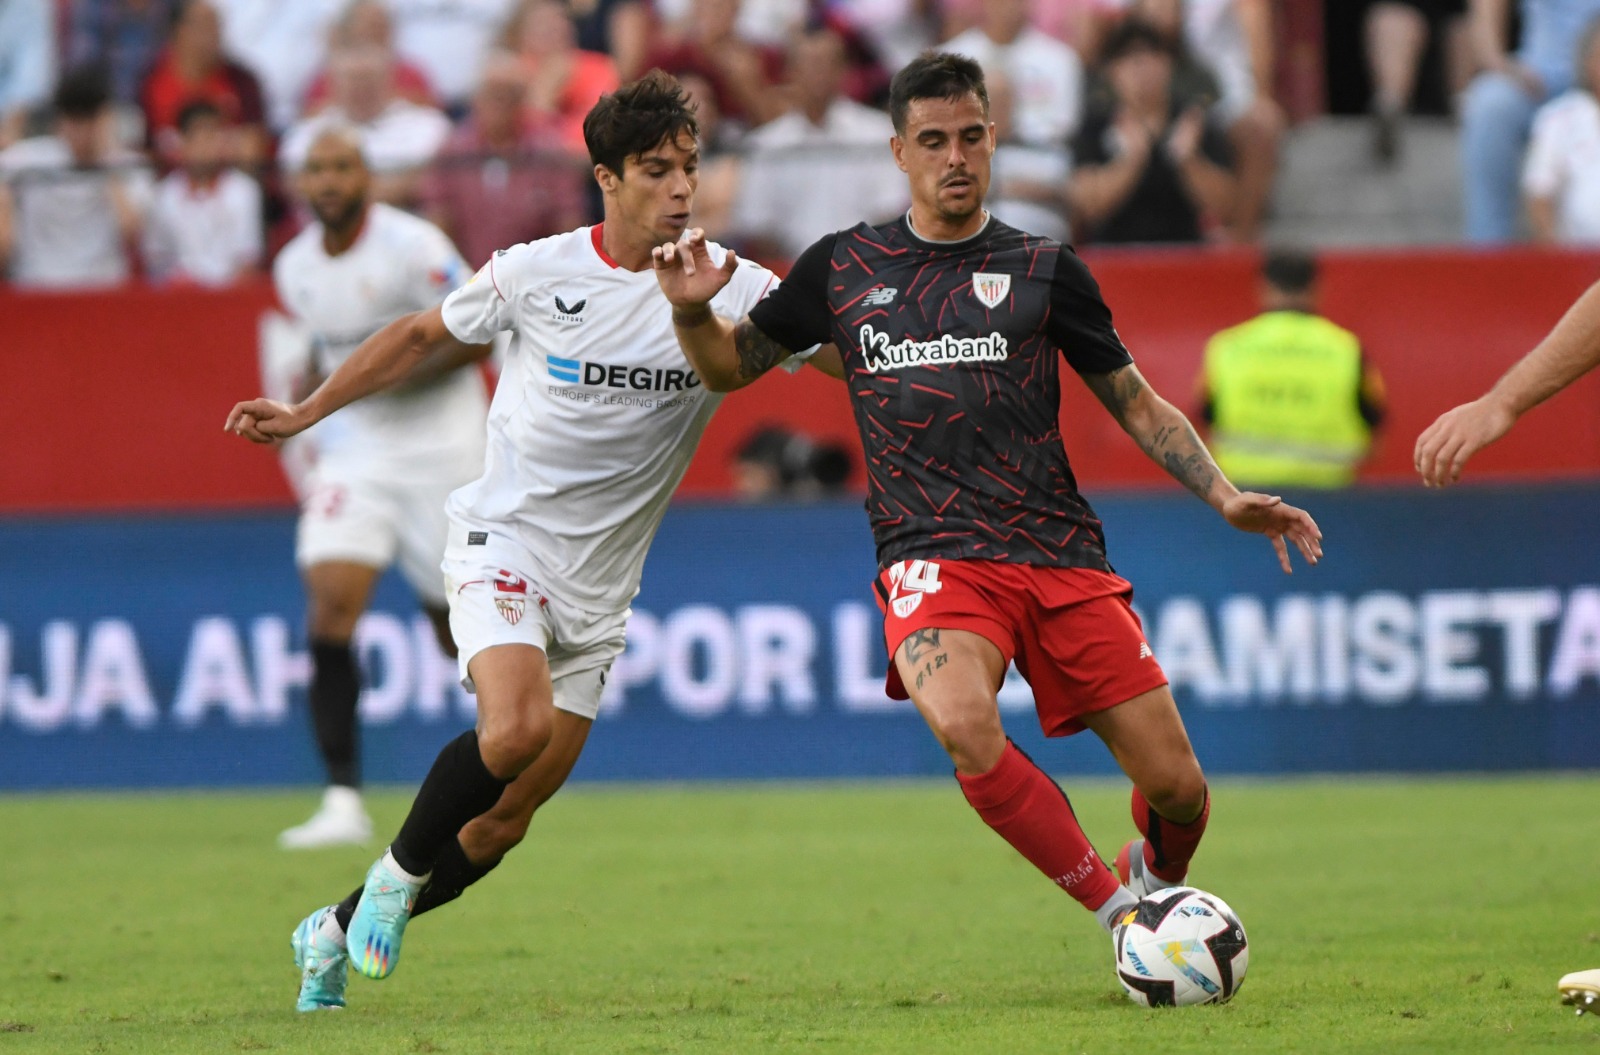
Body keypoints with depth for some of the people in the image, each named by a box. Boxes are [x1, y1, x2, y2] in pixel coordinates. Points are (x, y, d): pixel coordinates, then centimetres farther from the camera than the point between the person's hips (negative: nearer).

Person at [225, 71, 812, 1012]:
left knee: (504, 823, 5)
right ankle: (400, 869, -3)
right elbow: (425, 335, 10)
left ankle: (339, 931, 26)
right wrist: (305, 413, 12)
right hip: (506, 537, -3)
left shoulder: (727, 289, -7)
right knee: (515, 730, -29)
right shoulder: (536, 273, -7)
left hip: (598, 584, 3)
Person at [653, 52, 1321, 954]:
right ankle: (1119, 911, -18)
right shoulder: (844, 268, 12)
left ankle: (1159, 884, 33)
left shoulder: (1043, 269, 10)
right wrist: (693, 310, 0)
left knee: (1177, 787, -4)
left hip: (1061, 554, 1)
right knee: (966, 727, -33)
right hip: (931, 558, -1)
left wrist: (1227, 498, 2)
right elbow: (730, 365, 22)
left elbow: (1137, 404, 15)